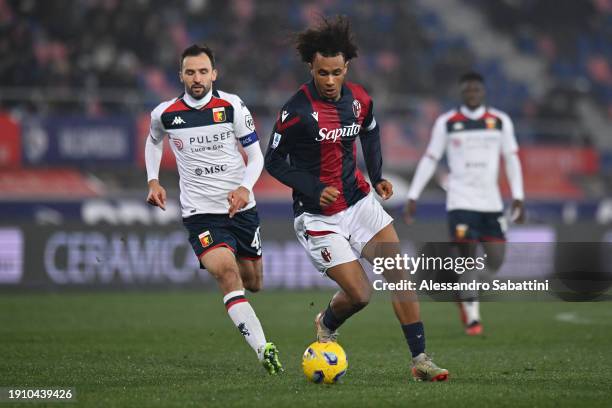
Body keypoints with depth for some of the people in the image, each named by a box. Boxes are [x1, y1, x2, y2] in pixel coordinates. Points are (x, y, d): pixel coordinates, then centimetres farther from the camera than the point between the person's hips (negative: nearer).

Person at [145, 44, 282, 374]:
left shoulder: (232, 106, -4)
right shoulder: (164, 114, -1)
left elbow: (256, 155, 0)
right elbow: (154, 141, 22)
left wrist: (245, 188, -18)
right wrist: (153, 181, 9)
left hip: (241, 208, 2)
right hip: (200, 213, -2)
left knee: (253, 283, 12)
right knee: (226, 273, -25)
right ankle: (263, 350, -30)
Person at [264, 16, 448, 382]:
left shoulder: (360, 99, -2)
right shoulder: (297, 111, -19)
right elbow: (274, 162, -9)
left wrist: (378, 177, 9)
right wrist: (314, 190, -20)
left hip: (358, 199, 5)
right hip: (319, 215, -5)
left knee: (398, 272, -8)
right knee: (360, 294, -8)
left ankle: (420, 359, -5)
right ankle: (326, 324, 27)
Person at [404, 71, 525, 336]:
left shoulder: (500, 121, 6)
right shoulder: (446, 123, 2)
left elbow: (512, 159, 11)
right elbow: (429, 160, 6)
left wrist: (518, 197, 4)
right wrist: (413, 197, 2)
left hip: (491, 202, 3)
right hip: (461, 201, -3)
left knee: (496, 262, -1)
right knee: (467, 258, -10)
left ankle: (464, 294, 28)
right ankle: (472, 319, -2)